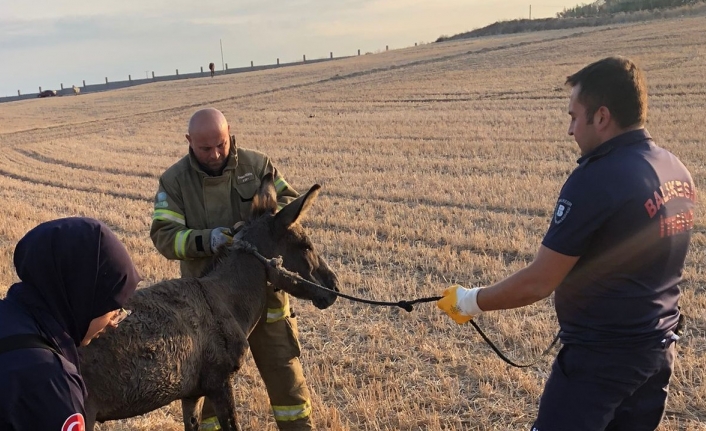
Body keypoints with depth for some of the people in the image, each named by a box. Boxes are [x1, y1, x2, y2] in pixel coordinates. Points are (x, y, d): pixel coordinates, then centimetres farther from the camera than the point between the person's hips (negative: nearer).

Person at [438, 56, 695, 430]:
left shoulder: (596, 179, -23)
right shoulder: (677, 172, 2)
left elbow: (537, 284, -21)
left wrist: (470, 301, -7)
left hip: (599, 356, -8)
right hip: (658, 350, 8)